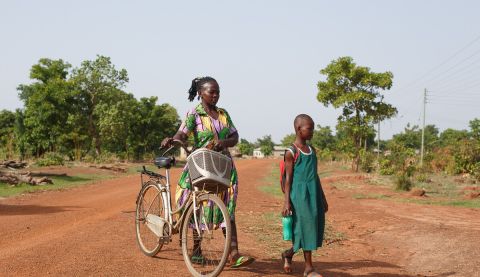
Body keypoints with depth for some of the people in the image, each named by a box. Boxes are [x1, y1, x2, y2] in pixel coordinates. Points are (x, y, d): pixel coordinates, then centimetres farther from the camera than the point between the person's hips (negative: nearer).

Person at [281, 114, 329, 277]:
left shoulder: (312, 151, 14)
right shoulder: (291, 152, -5)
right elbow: (288, 178, -7)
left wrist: (322, 198, 18)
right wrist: (287, 201, -12)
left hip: (313, 194, 7)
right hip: (300, 195, -7)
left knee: (314, 229, 8)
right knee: (305, 229, -3)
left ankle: (288, 254, 27)